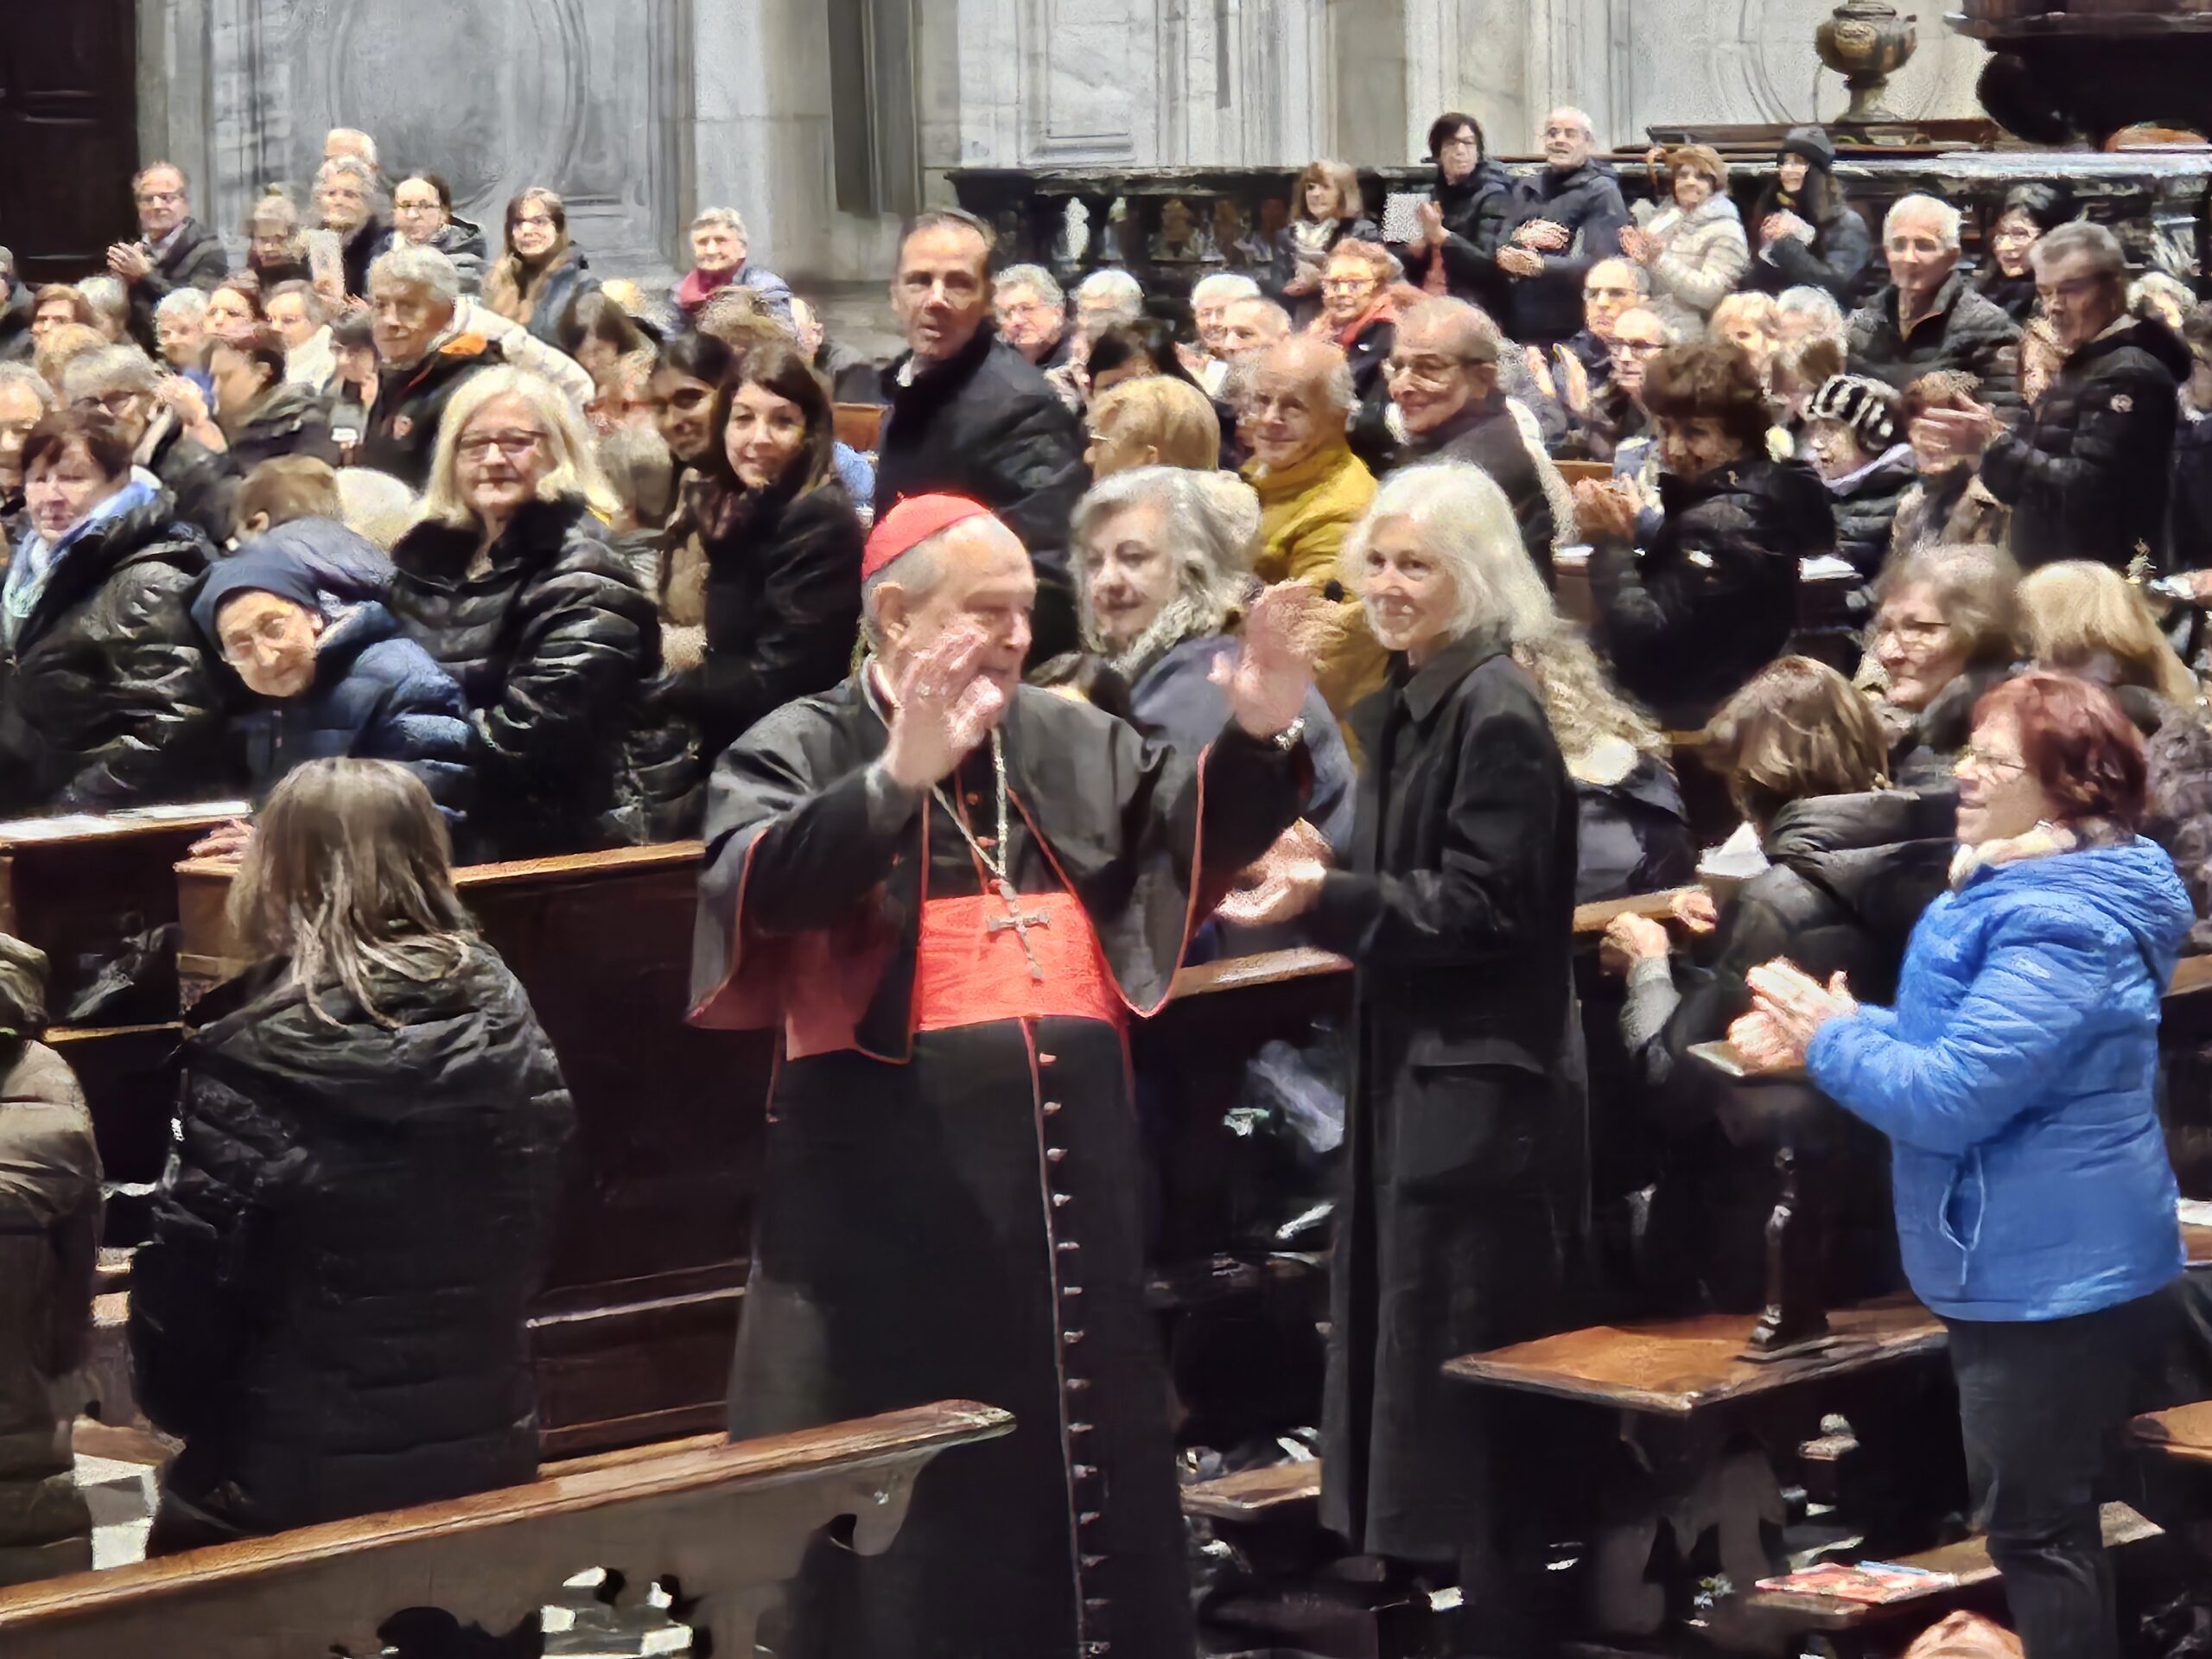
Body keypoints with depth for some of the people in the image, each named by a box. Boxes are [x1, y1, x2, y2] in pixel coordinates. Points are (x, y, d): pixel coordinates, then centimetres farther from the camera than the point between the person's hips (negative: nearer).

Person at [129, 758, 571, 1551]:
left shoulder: (251, 1068, -19)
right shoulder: (508, 1029, -5)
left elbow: (185, 1295, -11)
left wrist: (175, 1401, 5)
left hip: (297, 1483, -4)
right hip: (487, 1455, 5)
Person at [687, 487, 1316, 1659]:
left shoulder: (1073, 742, 11)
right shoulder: (801, 751, -5)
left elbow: (1196, 834, 5)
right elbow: (759, 883, -23)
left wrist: (1258, 738, -15)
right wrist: (898, 778, -38)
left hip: (1068, 1165, 5)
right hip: (893, 1181, -5)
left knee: (1084, 1455, 13)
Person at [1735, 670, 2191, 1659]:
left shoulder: (2056, 930, -25)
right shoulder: (2021, 892, 11)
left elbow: (1951, 1098, -28)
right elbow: (1962, 1044, 17)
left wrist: (1833, 1039, -12)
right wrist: (1832, 1032, 1)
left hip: (2051, 1274, -11)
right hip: (2037, 1263, 11)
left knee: (2034, 1530, -2)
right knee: (2048, 1522, 20)